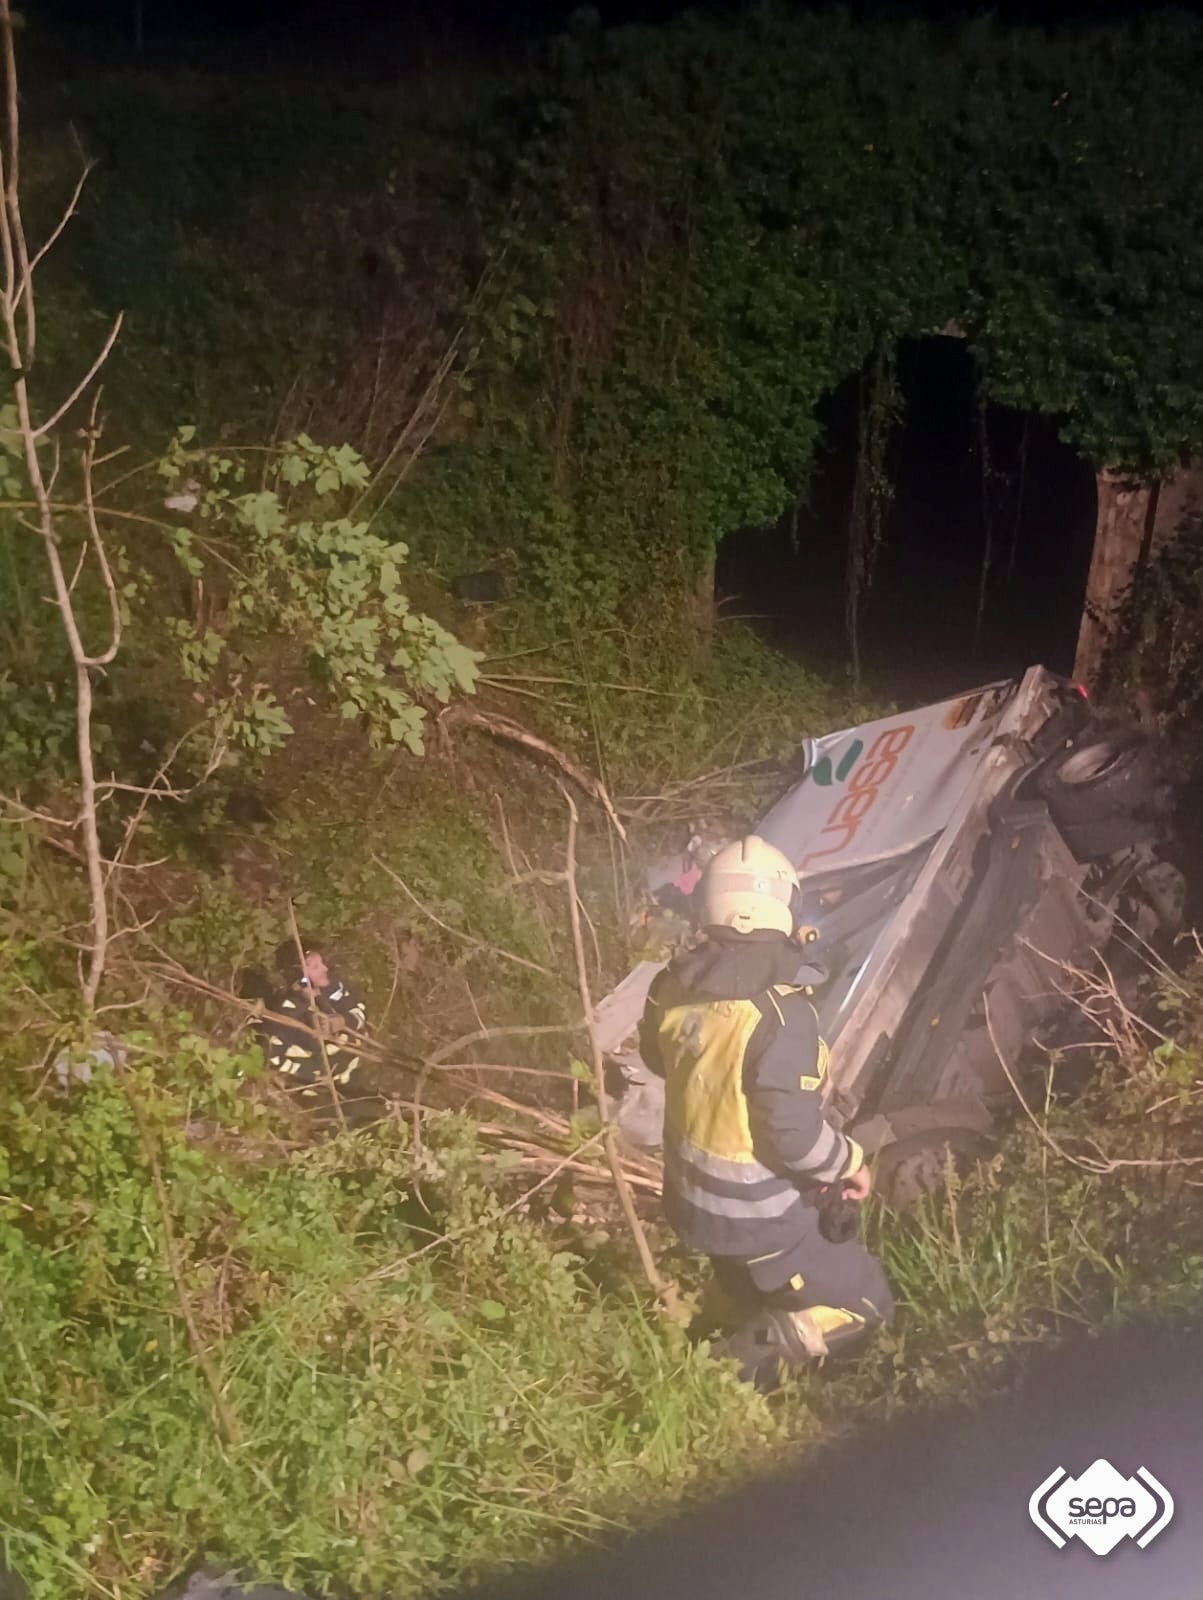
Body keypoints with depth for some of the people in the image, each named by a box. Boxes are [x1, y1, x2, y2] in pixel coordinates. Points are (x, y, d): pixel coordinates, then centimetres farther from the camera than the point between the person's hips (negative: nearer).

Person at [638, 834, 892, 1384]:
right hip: (760, 1216, -7)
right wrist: (849, 1163, -9)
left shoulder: (673, 988, -9)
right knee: (864, 1304, 10)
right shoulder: (779, 1011, -31)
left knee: (764, 1310, 31)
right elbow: (794, 1135, -28)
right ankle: (741, 1364, 2)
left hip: (692, 1202, 8)